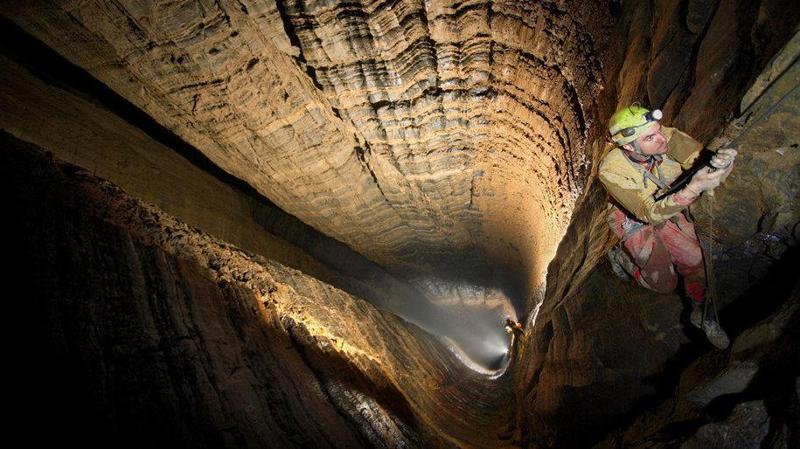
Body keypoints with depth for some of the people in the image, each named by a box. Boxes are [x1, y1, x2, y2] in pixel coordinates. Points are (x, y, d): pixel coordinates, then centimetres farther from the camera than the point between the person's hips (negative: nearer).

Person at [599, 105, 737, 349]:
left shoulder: (668, 137, -26)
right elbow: (650, 214, -38)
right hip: (634, 221, -4)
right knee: (665, 283, -1)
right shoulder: (611, 170, -37)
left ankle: (701, 313, 24)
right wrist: (692, 189, -51)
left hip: (667, 209, 4)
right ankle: (621, 256, 26)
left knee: (697, 260, -4)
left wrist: (721, 161, -52)